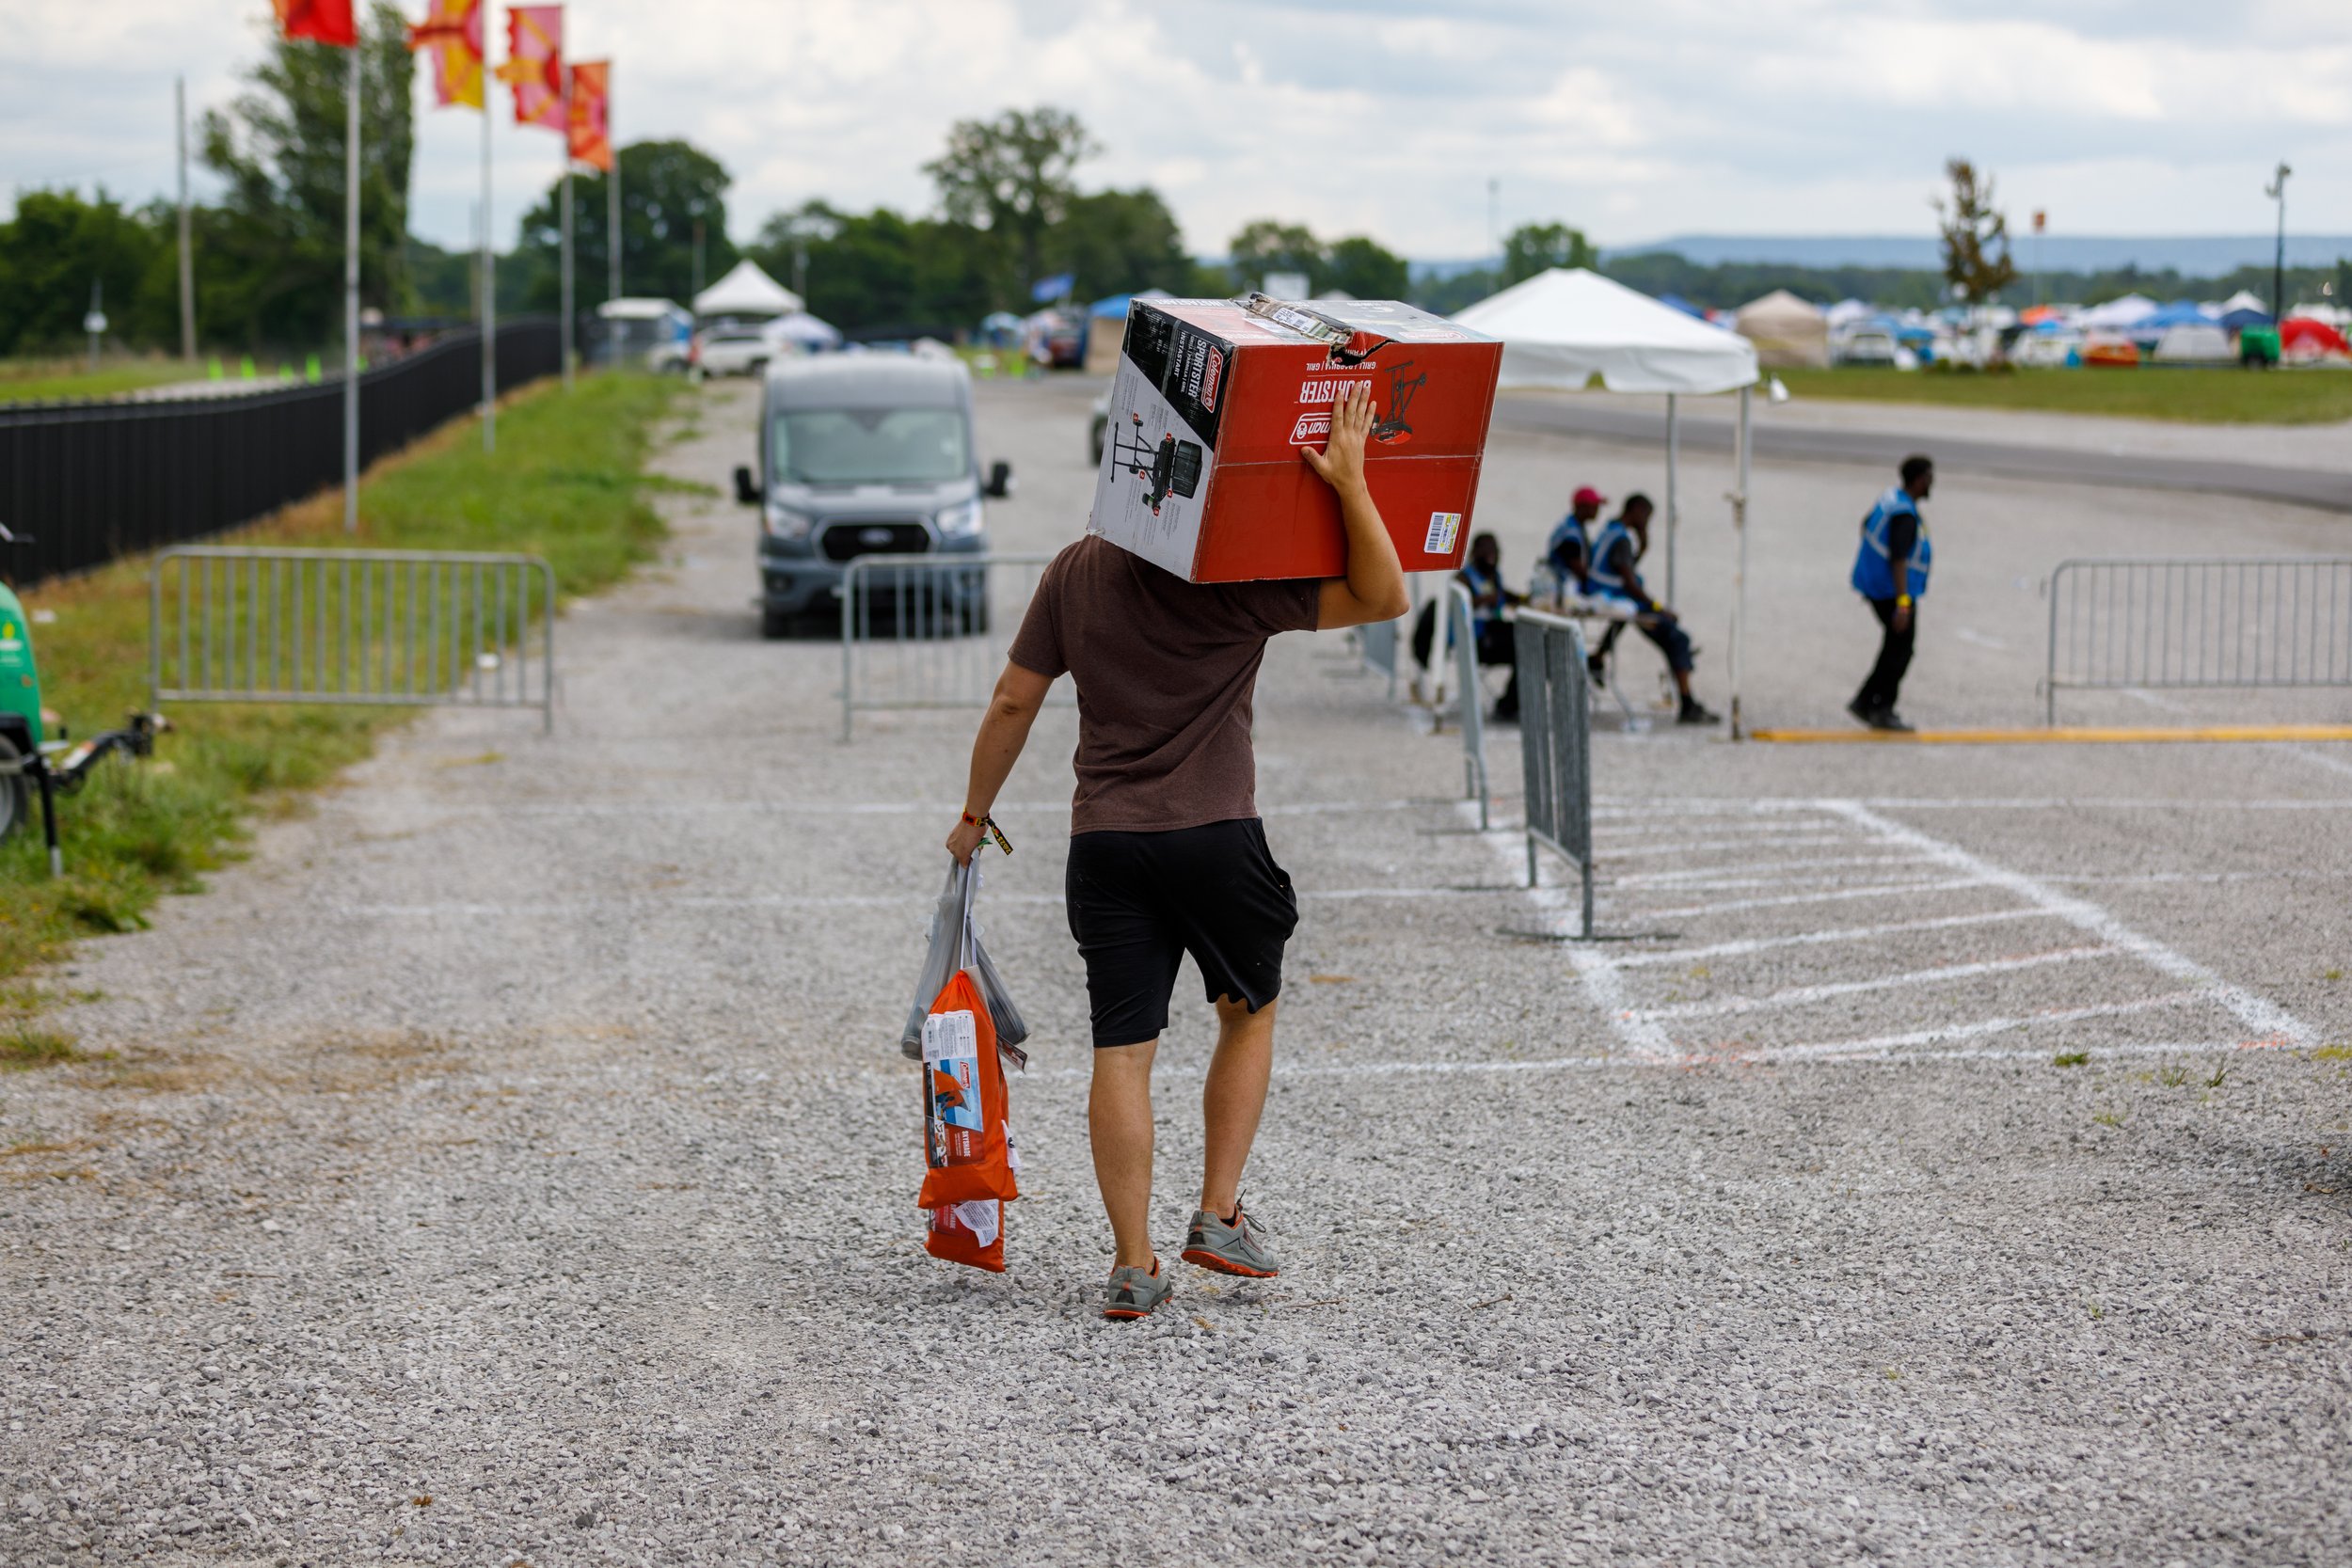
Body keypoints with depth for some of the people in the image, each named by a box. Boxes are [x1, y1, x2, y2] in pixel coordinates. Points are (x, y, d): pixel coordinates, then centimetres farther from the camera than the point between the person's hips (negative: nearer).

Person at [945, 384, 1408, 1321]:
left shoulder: (1076, 573, 5)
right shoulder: (1241, 581, -7)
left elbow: (1014, 701, 8)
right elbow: (1383, 598, -11)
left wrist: (975, 814, 19)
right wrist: (1350, 485, -16)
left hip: (1105, 842, 3)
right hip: (1214, 834, -3)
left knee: (1122, 1051, 3)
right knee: (1249, 1013, 19)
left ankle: (1133, 1266, 2)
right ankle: (1218, 1215, 13)